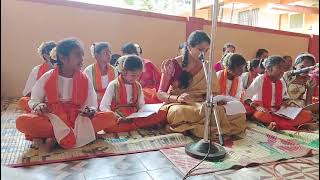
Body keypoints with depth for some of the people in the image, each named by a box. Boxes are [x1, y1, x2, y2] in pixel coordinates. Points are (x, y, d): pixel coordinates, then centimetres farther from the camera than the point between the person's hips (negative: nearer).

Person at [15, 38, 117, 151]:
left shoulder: (84, 79, 1)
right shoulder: (47, 78, -1)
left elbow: (92, 105, 3)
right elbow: (33, 101, 7)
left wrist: (91, 111, -21)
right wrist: (38, 106, -16)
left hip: (77, 120, 1)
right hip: (53, 120, -1)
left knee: (110, 117, -24)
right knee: (22, 121, -30)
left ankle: (56, 138, -24)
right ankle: (81, 133, -25)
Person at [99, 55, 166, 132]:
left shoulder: (138, 86, 10)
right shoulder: (113, 85, -3)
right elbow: (103, 106, -6)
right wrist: (116, 117, -23)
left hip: (134, 118, 3)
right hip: (117, 119, -3)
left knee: (161, 114, -18)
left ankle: (133, 124, -29)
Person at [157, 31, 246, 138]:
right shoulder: (172, 65, -6)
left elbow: (213, 92, 8)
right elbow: (160, 94, -6)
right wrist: (177, 98, -27)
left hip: (200, 105, 4)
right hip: (177, 105, -3)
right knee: (179, 112, -43)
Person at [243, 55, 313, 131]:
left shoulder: (282, 83, 8)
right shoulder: (260, 79, -8)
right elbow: (246, 96, -11)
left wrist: (284, 103, -1)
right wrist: (251, 103, -31)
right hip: (263, 111, -5)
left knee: (307, 114, -9)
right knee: (261, 115, -42)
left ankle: (277, 125, -28)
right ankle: (291, 127, -27)